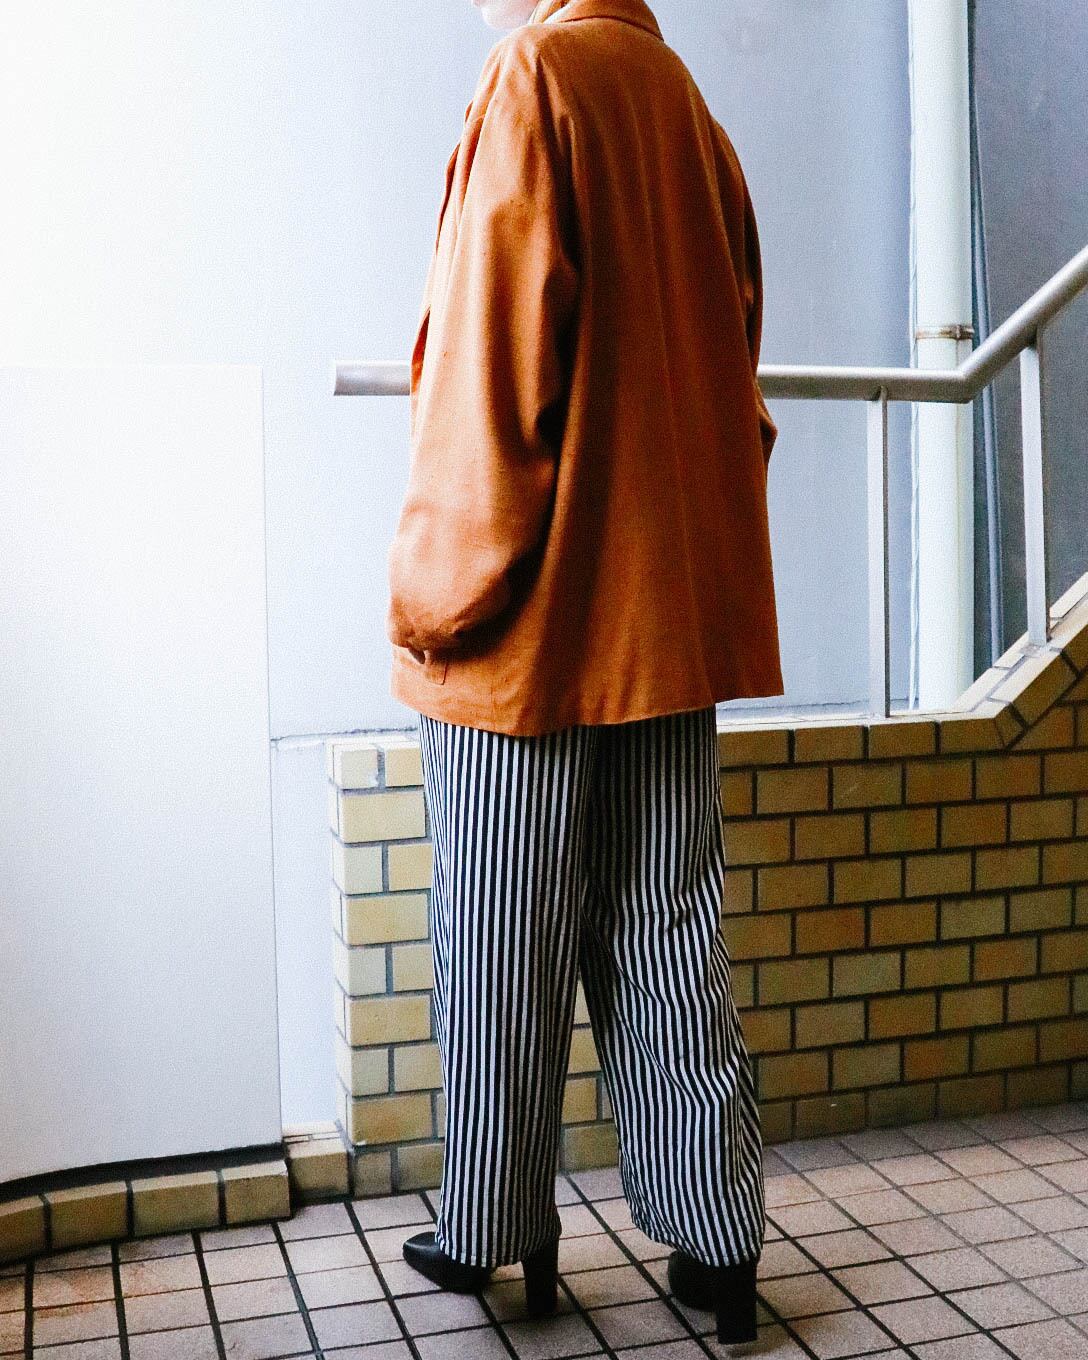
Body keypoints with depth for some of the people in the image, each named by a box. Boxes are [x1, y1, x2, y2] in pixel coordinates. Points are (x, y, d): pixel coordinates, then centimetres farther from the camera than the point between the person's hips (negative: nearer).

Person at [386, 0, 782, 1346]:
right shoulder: (691, 111, 15)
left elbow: (486, 365, -15)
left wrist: (436, 594, -10)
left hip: (533, 625, -7)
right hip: (674, 617, 7)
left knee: (503, 951, 6)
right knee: (668, 940, 11)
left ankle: (492, 1235, 21)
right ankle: (717, 1244, 18)